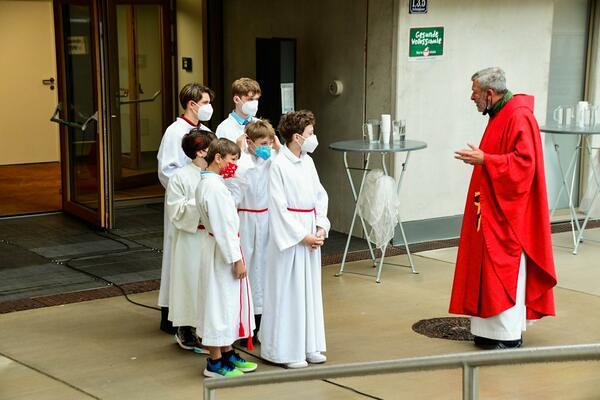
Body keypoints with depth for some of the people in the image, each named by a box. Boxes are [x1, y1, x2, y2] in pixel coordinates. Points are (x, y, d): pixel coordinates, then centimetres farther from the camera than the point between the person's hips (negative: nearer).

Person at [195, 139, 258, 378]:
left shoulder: (206, 183, 10)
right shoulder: (215, 187, -22)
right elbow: (223, 227, -22)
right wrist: (236, 259, -19)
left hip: (216, 247, 10)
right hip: (221, 252, -10)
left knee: (227, 303, 18)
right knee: (219, 302, -1)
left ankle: (227, 353, 30)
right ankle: (215, 363, 9)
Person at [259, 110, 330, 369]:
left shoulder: (307, 162, 8)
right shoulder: (278, 165, -13)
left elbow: (320, 196, 11)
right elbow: (279, 207, -14)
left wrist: (320, 228, -2)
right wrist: (302, 236, -13)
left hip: (311, 233, 7)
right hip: (288, 235, -7)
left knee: (310, 289, 13)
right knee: (288, 291, 0)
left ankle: (310, 347, 23)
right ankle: (287, 351, 9)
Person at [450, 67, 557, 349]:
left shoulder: (519, 117, -17)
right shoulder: (500, 115, 13)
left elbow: (523, 162, -24)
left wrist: (484, 160, -22)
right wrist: (480, 158, 8)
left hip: (508, 212, -10)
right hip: (493, 209, 10)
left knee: (506, 271, -5)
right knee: (492, 269, 12)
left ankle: (510, 336, 1)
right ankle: (497, 329, 19)